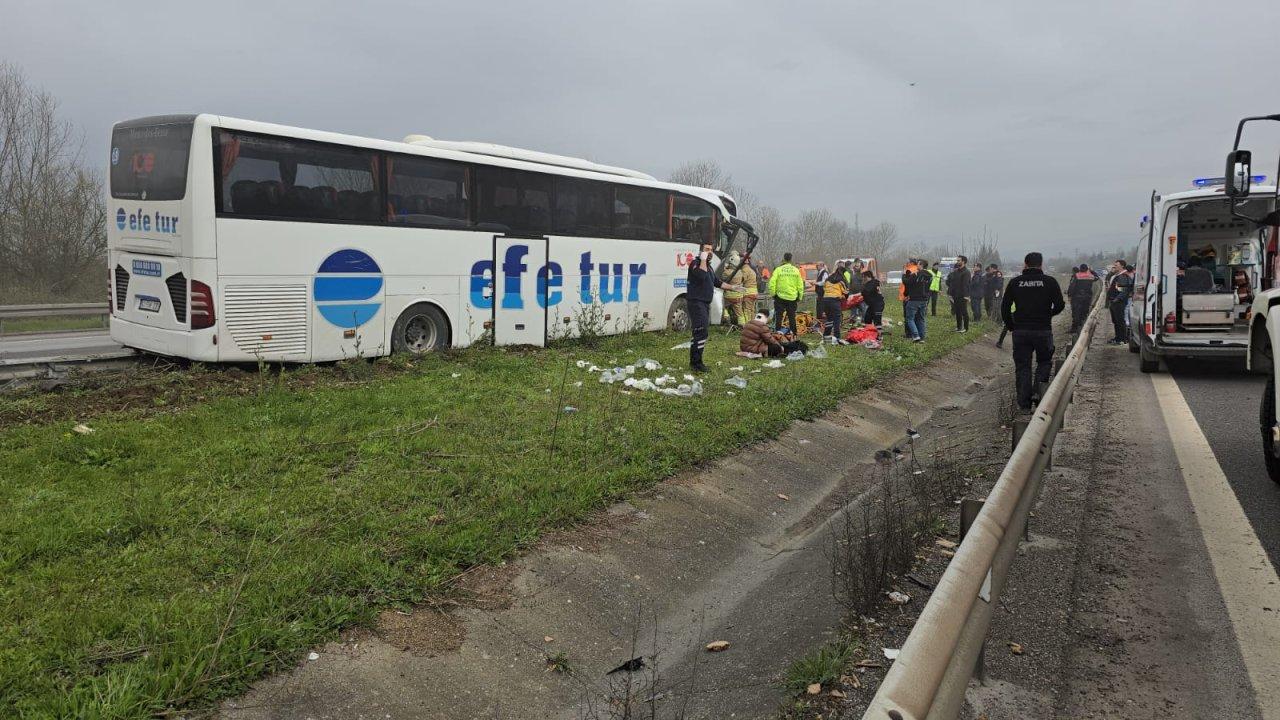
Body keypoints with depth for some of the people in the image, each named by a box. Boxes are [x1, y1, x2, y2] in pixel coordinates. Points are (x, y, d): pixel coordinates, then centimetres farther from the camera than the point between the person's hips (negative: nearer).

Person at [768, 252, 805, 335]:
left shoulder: (778, 269, -5)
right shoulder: (796, 270, 2)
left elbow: (772, 282, -10)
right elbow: (800, 285, 4)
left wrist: (773, 293, 1)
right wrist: (800, 297, 13)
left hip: (780, 297, -2)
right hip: (792, 297, 2)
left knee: (779, 316, 5)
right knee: (792, 317, 10)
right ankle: (794, 333, 11)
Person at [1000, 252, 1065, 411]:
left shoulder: (1015, 282, 1)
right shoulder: (1050, 281, -2)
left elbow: (1005, 307, 2)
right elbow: (1060, 305, -3)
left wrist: (1011, 326, 13)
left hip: (1020, 331, 1)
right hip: (1043, 330, -1)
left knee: (1022, 367, 7)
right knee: (1044, 362, 18)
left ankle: (1024, 404, 7)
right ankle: (1039, 388, -6)